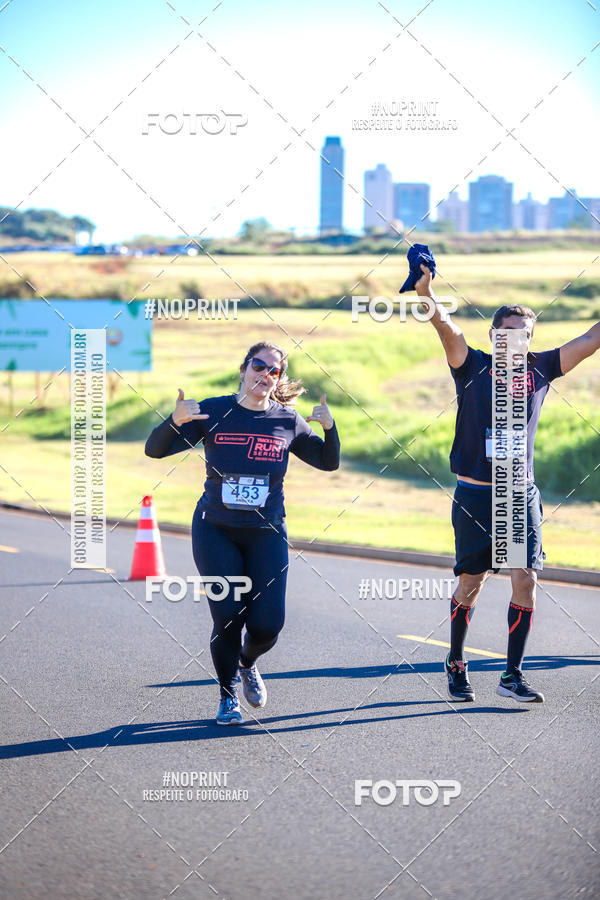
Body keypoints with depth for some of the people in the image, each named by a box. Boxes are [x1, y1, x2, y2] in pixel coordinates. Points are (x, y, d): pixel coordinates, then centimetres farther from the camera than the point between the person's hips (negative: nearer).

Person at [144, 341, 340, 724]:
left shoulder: (287, 421, 1)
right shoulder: (213, 412, -5)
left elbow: (329, 462, 12)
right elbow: (155, 450, -7)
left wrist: (329, 427, -8)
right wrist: (175, 422, -27)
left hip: (266, 534, 2)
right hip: (215, 531, -2)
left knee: (267, 624, -6)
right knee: (228, 616, -11)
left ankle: (247, 664, 30)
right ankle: (228, 696, 14)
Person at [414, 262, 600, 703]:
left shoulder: (540, 370, 5)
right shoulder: (473, 367, -4)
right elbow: (450, 331, -22)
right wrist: (429, 301, -40)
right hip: (475, 496, -2)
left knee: (526, 580, -7)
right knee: (471, 583, 7)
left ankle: (513, 675, 2)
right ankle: (456, 663, 27)